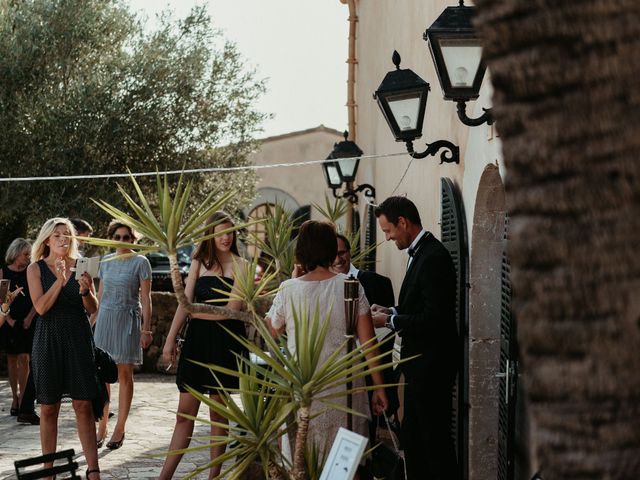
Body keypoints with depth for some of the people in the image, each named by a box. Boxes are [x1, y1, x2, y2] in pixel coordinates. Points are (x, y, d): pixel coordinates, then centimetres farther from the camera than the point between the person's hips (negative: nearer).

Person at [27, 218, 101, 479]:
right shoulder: (36, 269, 1)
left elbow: (93, 309, 3)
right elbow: (41, 307, -10)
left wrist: (85, 290, -17)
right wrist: (60, 280, -19)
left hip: (78, 338, 1)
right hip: (49, 339, -1)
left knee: (83, 404, -2)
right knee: (48, 408, 4)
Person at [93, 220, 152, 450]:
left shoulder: (140, 262, -2)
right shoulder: (105, 262, 10)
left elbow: (145, 298, -3)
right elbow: (100, 295, 16)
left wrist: (146, 328, -9)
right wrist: (93, 323, 13)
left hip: (128, 319, -4)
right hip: (106, 319, 4)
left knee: (125, 374, 0)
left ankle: (120, 429, 5)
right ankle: (102, 426, 7)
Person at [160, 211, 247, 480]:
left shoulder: (239, 265, -1)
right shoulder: (199, 263, 11)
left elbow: (232, 309, -10)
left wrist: (198, 312, -3)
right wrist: (171, 339, 1)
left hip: (225, 341, -3)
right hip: (197, 340, 3)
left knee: (218, 412, 5)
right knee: (185, 413, 1)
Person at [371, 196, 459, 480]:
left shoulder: (433, 257, -19)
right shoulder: (420, 253, 12)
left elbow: (433, 318, -24)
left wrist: (390, 321, -15)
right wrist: (391, 312, 6)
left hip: (432, 366, -10)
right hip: (420, 364, 10)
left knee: (435, 438, -5)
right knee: (411, 437, 16)